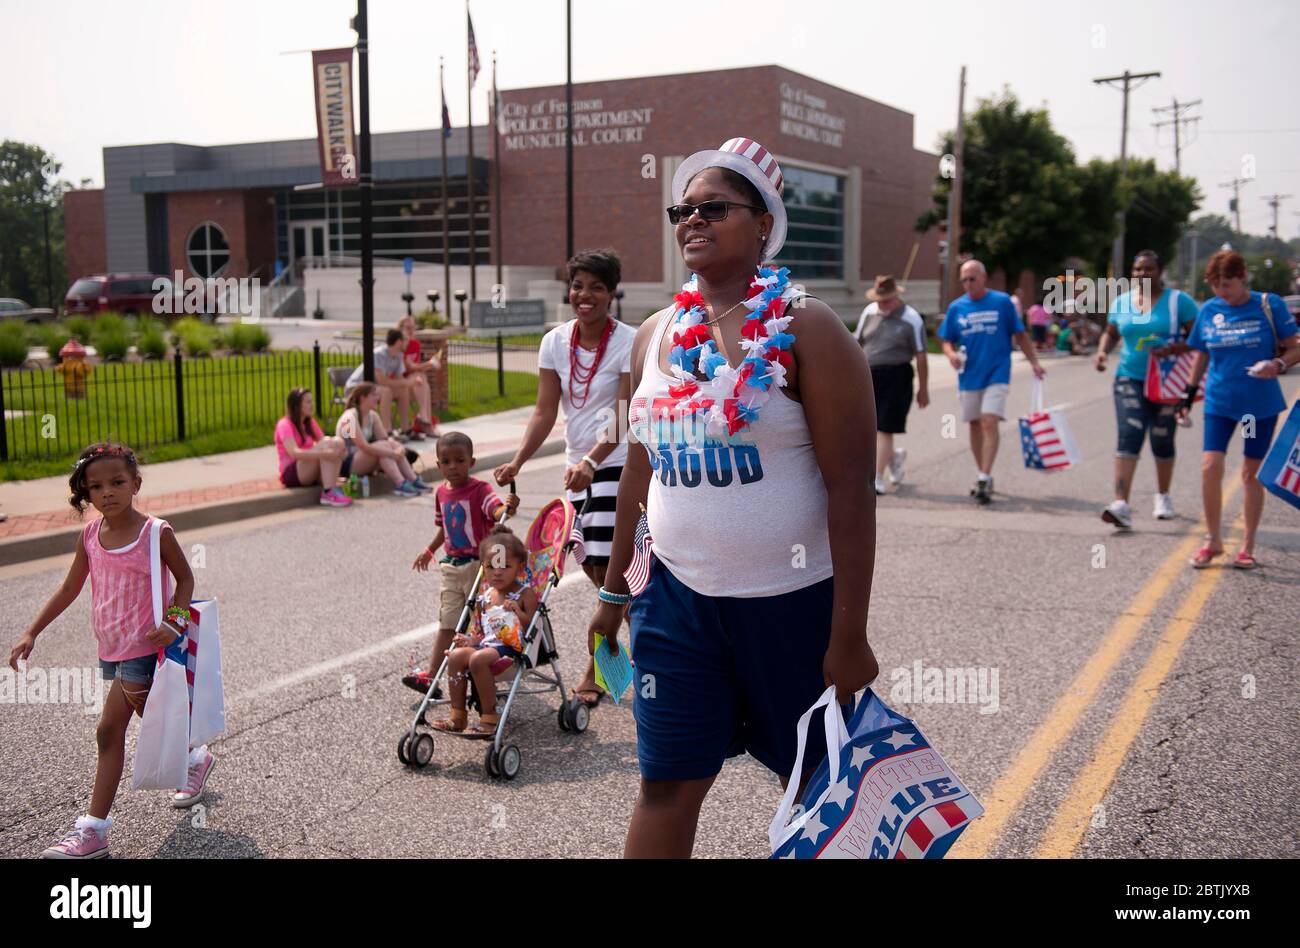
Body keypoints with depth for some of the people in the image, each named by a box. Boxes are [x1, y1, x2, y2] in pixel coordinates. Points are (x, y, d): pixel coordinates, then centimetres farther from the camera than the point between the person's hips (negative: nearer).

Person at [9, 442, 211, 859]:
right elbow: (69, 589, 11)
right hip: (112, 648, 5)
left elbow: (185, 579, -3)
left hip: (144, 647, -5)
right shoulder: (90, 536, 1)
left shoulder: (156, 533, -13)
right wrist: (31, 632, 8)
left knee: (109, 730, -1)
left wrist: (174, 621, -18)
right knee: (149, 719, 12)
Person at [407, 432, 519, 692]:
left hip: (478, 564, -6)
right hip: (450, 565, 6)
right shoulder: (441, 492, 7)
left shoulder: (480, 489, -13)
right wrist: (430, 550, 26)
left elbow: (496, 511, -33)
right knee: (447, 623, 8)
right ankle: (431, 674, 8)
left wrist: (507, 507, -54)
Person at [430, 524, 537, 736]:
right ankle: (457, 715, -9)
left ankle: (489, 717, -20)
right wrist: (470, 640, 2)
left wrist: (519, 613, -23)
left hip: (512, 648, -7)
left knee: (478, 659, -31)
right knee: (456, 655, -17)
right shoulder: (485, 598, 16)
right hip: (488, 645, 7)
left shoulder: (525, 594, -1)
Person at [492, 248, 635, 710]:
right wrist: (518, 461, -15)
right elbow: (545, 412, -1)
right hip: (579, 465, 6)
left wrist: (592, 461, -34)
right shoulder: (555, 342, 2)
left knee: (606, 566, -11)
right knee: (593, 564, 12)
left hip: (620, 463, -6)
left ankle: (595, 673, 2)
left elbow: (625, 416, -19)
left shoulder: (628, 342, -12)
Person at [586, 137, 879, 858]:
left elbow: (850, 488, -12)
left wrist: (849, 635, -15)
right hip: (676, 600, 4)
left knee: (815, 785, 12)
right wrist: (614, 588, 19)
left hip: (791, 602, -4)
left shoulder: (804, 327, -9)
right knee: (666, 784, 4)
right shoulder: (655, 335, 8)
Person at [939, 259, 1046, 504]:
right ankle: (984, 476, 27)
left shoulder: (1002, 302, -2)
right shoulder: (956, 307, 5)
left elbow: (1019, 335, 4)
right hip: (969, 376, 4)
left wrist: (1034, 362, 0)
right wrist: (951, 354, -11)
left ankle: (984, 479, -17)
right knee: (975, 426, 12)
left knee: (989, 423, -16)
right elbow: (946, 340, 10)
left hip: (996, 374, -4)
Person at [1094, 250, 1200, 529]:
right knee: (1129, 436, -15)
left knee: (1162, 441, 11)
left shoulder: (1178, 301, -3)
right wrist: (1103, 351, -1)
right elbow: (1111, 333, 20)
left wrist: (1173, 349, -22)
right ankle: (1121, 505, -23)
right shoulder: (1121, 302, 7)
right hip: (1130, 378, 1)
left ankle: (1163, 497, 34)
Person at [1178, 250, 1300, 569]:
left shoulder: (1269, 305, -5)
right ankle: (1213, 540, 6)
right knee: (1210, 466, -11)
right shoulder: (1209, 310, 3)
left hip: (1261, 402, -2)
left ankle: (1248, 546, 18)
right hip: (1219, 402, 2)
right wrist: (1190, 394, 12)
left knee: (1252, 473, 5)